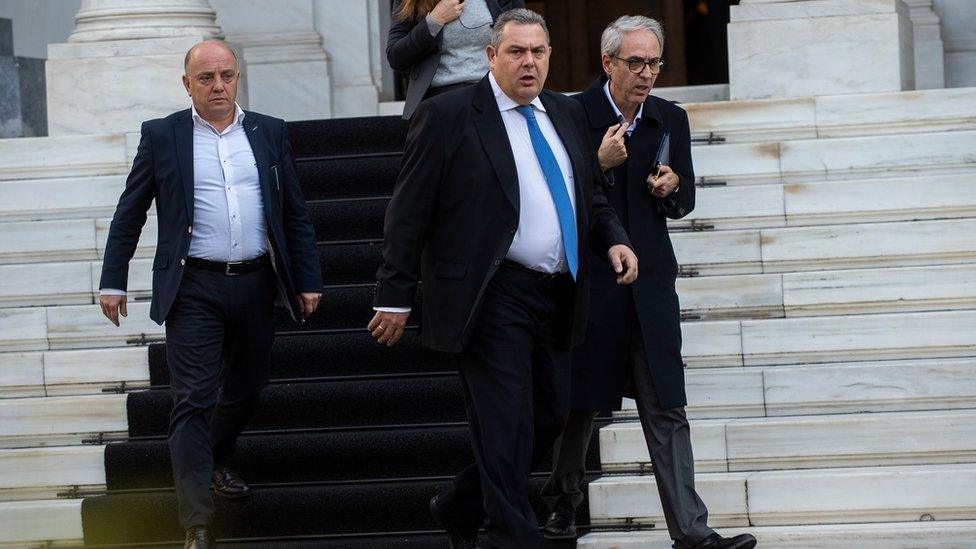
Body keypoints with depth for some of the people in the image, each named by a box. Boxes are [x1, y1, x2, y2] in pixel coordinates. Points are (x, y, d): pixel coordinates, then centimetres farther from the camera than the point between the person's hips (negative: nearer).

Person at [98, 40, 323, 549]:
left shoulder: (269, 134, 7)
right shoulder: (161, 136, 1)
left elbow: (296, 214, 10)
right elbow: (129, 214, 6)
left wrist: (308, 280, 4)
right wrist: (113, 280, 2)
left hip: (255, 283, 3)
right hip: (194, 288, -3)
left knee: (244, 390, 17)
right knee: (194, 402, -8)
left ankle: (214, 463, 45)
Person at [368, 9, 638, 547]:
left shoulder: (567, 114, 13)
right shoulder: (447, 116, -6)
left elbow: (591, 194, 24)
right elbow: (407, 214, -5)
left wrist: (613, 239, 4)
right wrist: (394, 297, -8)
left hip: (557, 297, 7)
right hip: (493, 297, -7)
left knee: (550, 419, 13)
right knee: (507, 429, -8)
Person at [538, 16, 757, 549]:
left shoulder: (670, 120, 7)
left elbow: (685, 203, 14)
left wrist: (672, 188, -8)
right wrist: (599, 163, -21)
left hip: (649, 281, 3)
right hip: (586, 280, -3)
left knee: (666, 409, -4)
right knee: (580, 401, 11)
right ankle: (563, 499, 34)